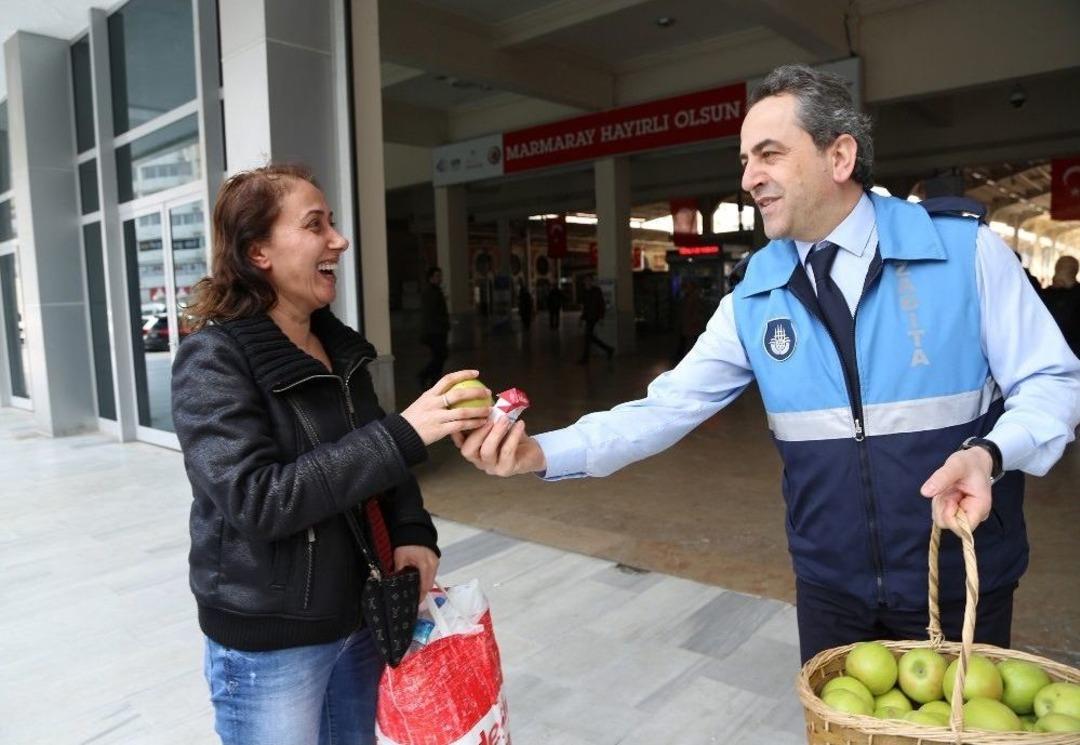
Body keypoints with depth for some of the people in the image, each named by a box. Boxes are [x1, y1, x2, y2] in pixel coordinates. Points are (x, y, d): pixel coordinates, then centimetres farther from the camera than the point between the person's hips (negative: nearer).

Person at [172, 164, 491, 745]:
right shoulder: (214, 359, -16)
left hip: (361, 618, 6)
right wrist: (403, 433, -31)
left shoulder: (339, 344, 3)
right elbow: (256, 499, -26)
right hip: (268, 642, -6)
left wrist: (414, 533, -7)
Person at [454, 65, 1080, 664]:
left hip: (961, 583, -2)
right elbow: (667, 408, -8)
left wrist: (988, 454, -28)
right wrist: (543, 453, -20)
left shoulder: (966, 248, -11)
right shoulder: (753, 298, -5)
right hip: (831, 586, 2)